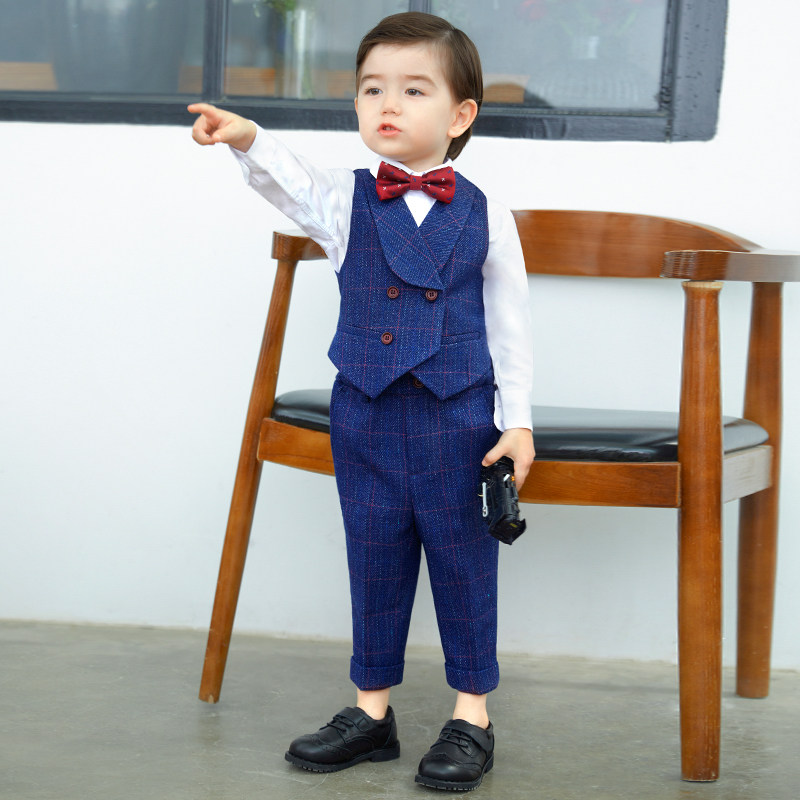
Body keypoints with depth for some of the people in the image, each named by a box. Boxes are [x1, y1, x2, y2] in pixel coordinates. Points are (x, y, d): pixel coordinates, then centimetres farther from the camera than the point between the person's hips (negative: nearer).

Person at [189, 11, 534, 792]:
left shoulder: (484, 216, -2)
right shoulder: (346, 203, 1)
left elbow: (510, 324, 1)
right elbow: (288, 181, -20)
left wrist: (517, 420, -3)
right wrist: (247, 140, -41)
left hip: (458, 419, -2)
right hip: (365, 414, 2)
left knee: (464, 561, 5)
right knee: (374, 560, 11)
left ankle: (471, 714, 19)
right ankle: (372, 708, 25)